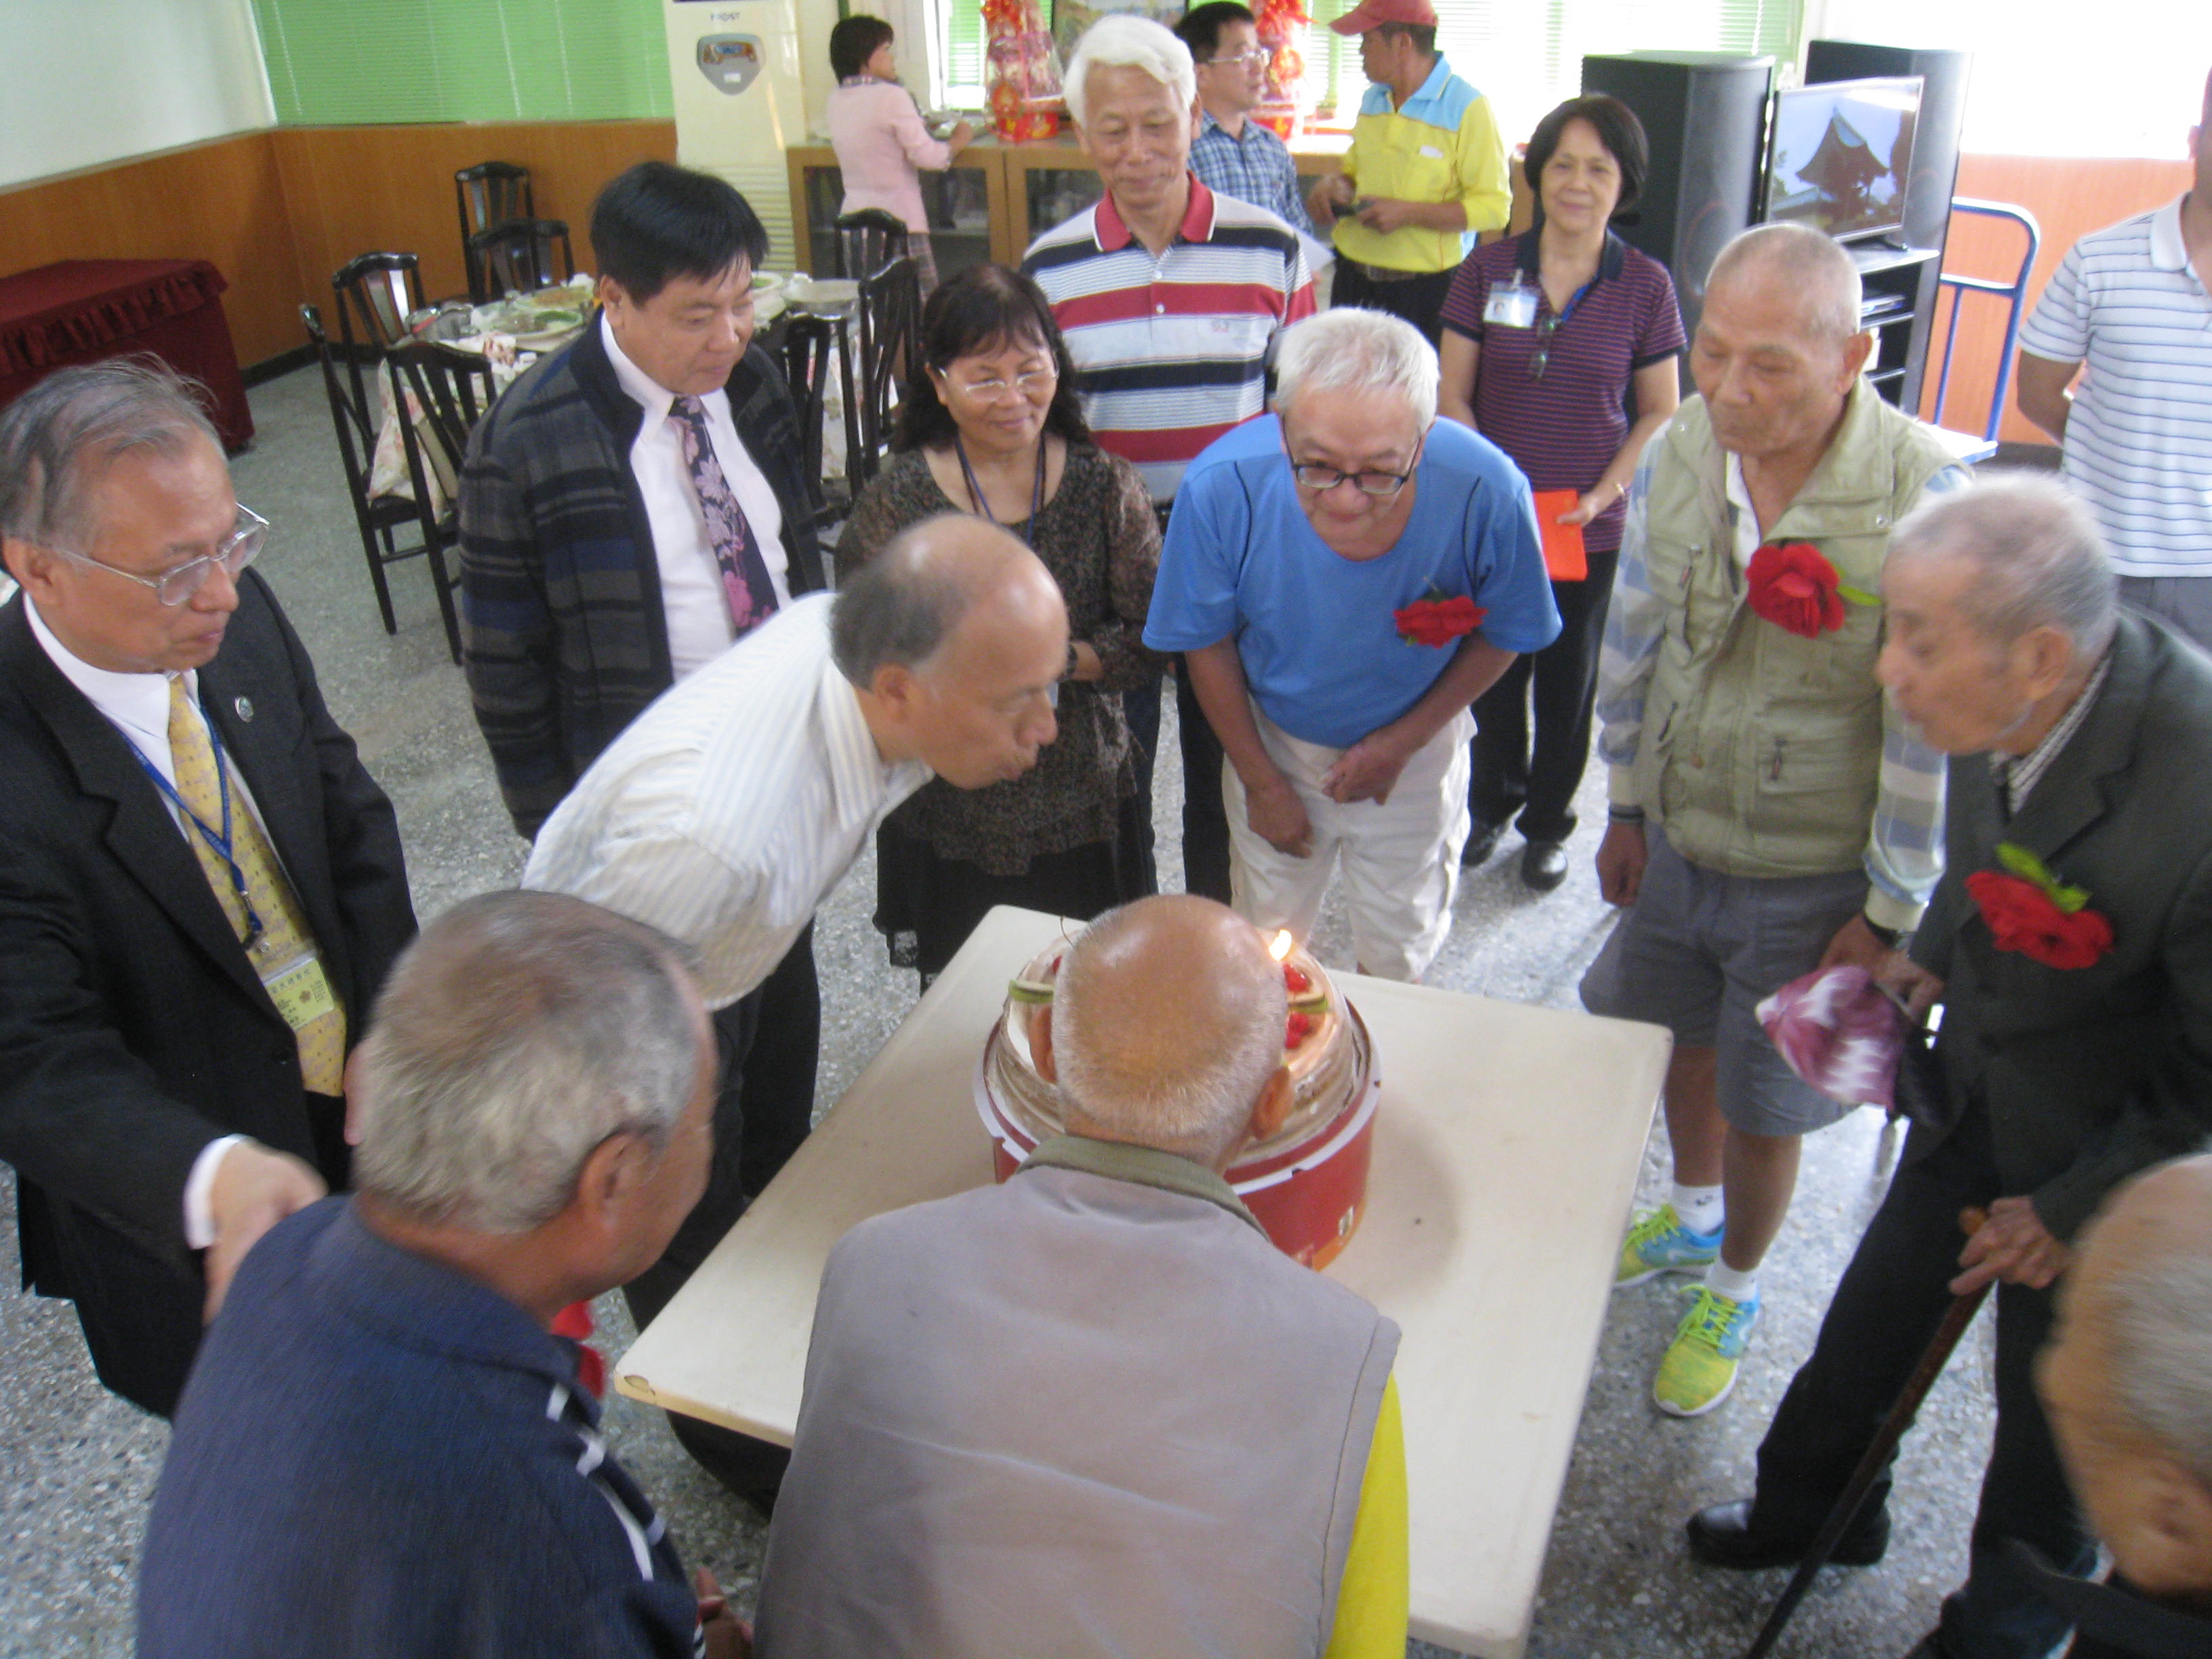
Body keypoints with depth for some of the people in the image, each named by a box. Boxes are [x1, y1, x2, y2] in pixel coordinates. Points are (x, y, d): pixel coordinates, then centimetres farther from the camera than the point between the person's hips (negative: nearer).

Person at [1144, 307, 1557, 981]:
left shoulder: (1487, 493, -32)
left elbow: (1503, 636, -10)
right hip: (1274, 742, 0)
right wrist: (1260, 779, -6)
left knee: (1397, 953, 19)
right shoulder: (1222, 486, -31)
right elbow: (1208, 643, -12)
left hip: (1415, 748, 0)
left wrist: (1404, 741, -13)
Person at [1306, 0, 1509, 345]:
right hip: (1354, 283, 6)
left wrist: (1408, 213, -21)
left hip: (1427, 290, -6)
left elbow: (1494, 207, -13)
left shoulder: (1468, 107, -9)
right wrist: (1336, 186, 4)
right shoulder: (1372, 100, 13)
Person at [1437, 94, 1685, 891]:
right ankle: (1491, 804, 34)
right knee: (1492, 672, 9)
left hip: (1591, 527, 0)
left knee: (1569, 683, 11)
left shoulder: (1645, 285, -2)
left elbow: (1660, 412, 2)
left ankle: (1549, 825, 32)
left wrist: (1601, 495, -11)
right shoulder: (1490, 269, -2)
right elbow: (1452, 393, 0)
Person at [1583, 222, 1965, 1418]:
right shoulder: (1677, 455, -10)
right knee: (1680, 1039, 25)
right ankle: (1693, 1216, 56)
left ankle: (1733, 1294, 42)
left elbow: (1933, 728, -18)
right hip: (1677, 841, 5)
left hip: (1815, 876, -4)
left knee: (1762, 1108, 12)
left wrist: (1891, 915, -11)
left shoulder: (1923, 499, -26)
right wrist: (1626, 807, 11)